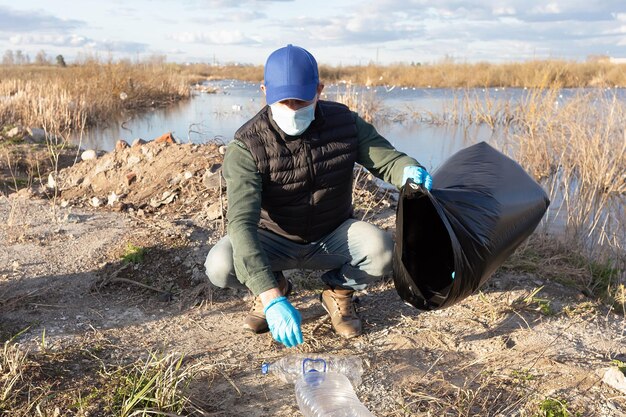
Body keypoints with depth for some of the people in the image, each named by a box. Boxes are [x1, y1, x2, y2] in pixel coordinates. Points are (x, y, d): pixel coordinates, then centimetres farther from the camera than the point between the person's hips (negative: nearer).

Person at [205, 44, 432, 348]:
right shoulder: (247, 147, -25)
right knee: (220, 267, -30)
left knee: (381, 250, -30)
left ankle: (338, 291, 5)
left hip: (333, 238, 2)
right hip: (274, 240, -1)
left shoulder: (344, 123, -13)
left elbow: (386, 158, -6)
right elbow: (241, 223, -35)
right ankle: (275, 287, 6)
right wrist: (272, 299, -47)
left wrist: (410, 170, -35)